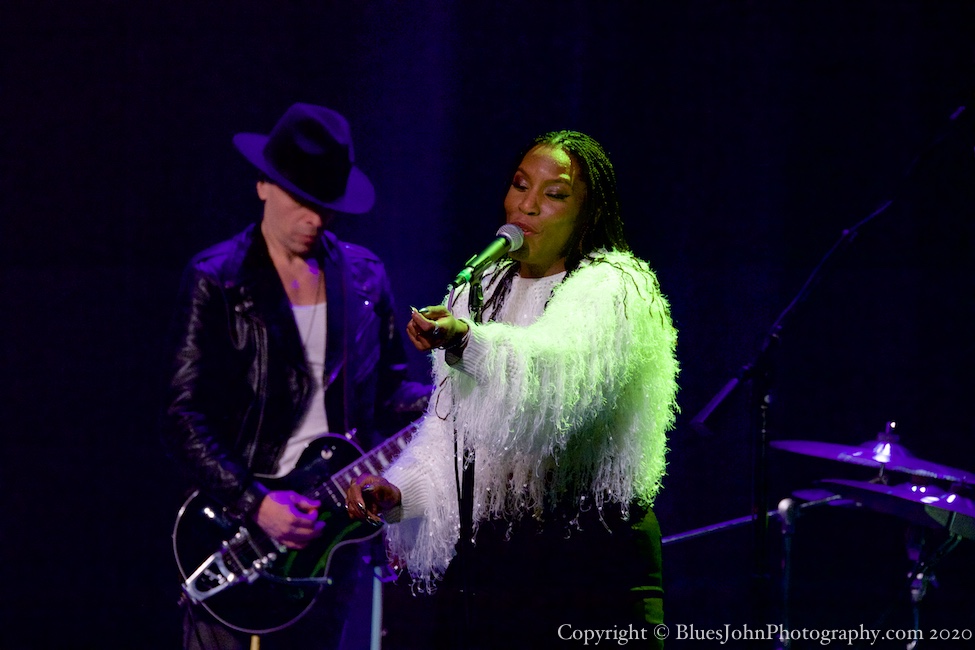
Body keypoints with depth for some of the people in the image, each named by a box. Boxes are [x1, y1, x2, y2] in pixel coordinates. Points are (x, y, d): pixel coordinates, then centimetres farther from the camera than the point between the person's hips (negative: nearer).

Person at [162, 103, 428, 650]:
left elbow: (387, 392, 16)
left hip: (328, 522, 4)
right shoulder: (216, 282, -6)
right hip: (236, 523, -4)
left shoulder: (364, 277, 9)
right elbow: (185, 420, -11)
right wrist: (254, 503, -22)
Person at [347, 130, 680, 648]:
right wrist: (397, 492, 0)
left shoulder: (614, 290, -6)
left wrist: (468, 341, -46)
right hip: (478, 558, 6)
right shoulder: (479, 292, 16)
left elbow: (561, 374, -29)